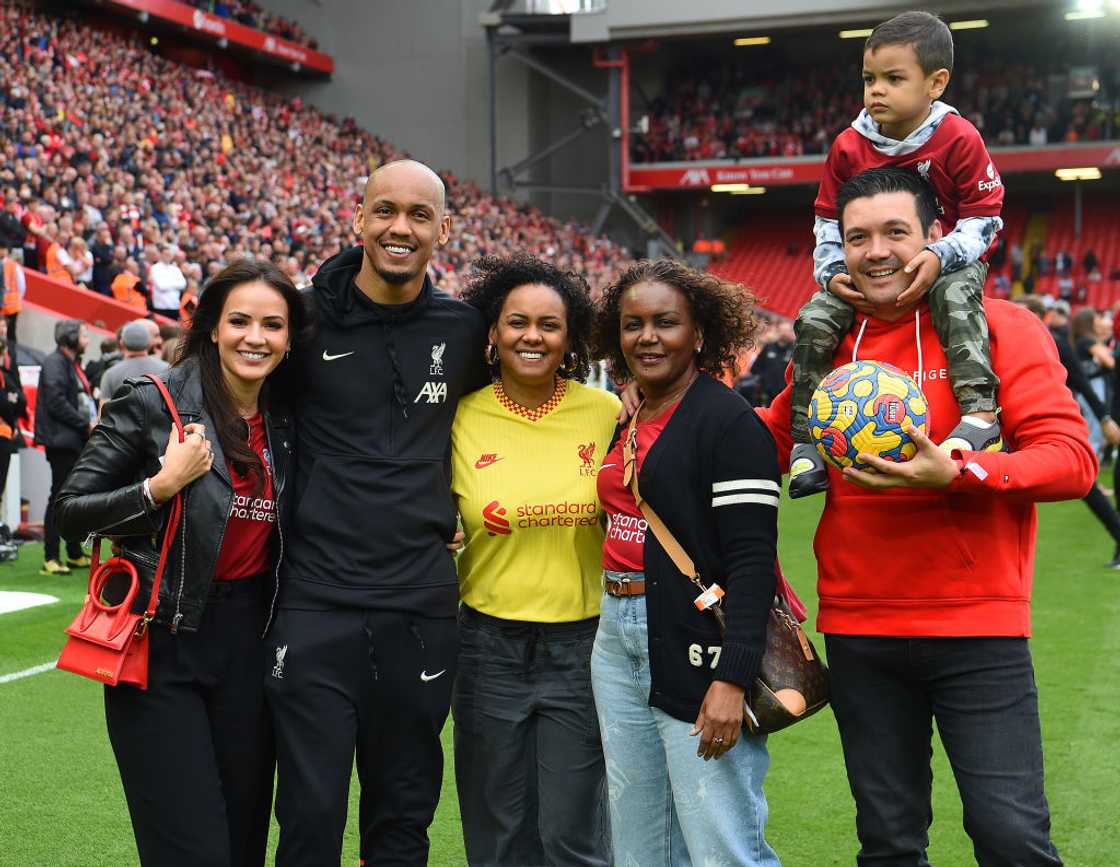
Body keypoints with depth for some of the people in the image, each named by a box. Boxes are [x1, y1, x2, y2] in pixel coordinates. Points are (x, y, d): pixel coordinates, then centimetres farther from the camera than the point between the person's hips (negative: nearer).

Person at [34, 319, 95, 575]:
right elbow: (56, 402, -19)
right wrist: (86, 424, -16)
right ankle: (50, 559, -6)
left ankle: (75, 554, 21)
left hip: (76, 441, 10)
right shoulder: (54, 362, -11)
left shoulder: (73, 363, 19)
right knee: (60, 497, -8)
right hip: (61, 441, -10)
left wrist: (92, 422, 6)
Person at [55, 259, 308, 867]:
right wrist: (162, 485, -19)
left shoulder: (286, 422, 7)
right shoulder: (153, 404, -8)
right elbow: (71, 512, -6)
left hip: (248, 641, 5)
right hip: (162, 641, -5)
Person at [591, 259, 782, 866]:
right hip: (618, 641, 8)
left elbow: (752, 559, -16)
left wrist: (731, 679, -23)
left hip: (697, 645, -8)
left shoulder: (729, 422, -9)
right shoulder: (628, 425, 16)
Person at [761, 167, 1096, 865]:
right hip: (857, 630, 4)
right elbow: (770, 440, 22)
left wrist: (957, 472, -27)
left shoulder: (999, 328, -5)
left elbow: (1072, 456, -13)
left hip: (977, 627, -4)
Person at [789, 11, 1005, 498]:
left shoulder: (959, 139, -14)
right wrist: (832, 271, -11)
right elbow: (829, 220, 7)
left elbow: (983, 218, -11)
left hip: (945, 262, -3)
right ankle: (805, 438, -12)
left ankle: (980, 414, -44)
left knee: (955, 297, -38)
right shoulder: (848, 147, -3)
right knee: (814, 320, -18)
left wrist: (940, 257, -28)